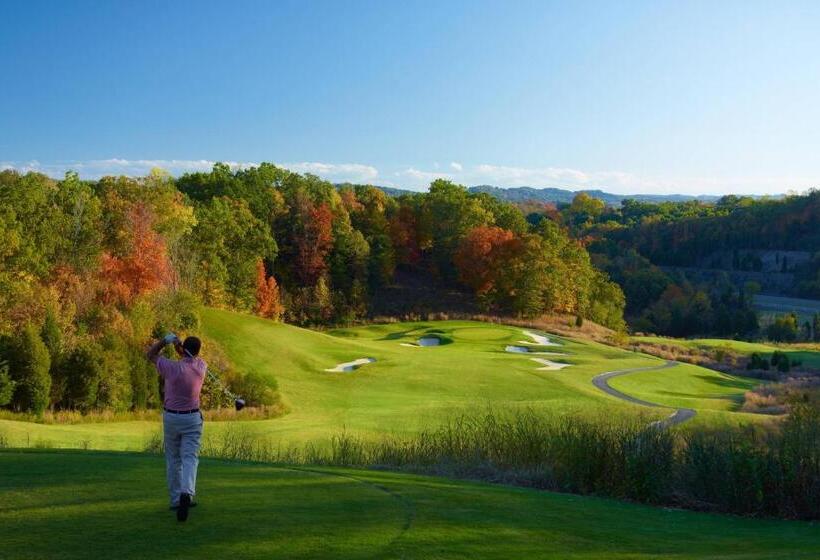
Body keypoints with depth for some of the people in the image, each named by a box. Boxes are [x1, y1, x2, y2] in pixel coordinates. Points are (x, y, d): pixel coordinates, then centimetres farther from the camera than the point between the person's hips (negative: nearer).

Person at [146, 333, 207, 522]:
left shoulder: (172, 367, -14)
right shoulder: (201, 366, -6)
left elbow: (150, 354, 1)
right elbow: (193, 357, 15)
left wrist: (165, 340, -13)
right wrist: (178, 346, -7)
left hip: (171, 417, 0)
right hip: (192, 418, 0)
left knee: (173, 459, 14)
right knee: (189, 458, -4)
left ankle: (175, 499, 19)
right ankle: (186, 494, -27)